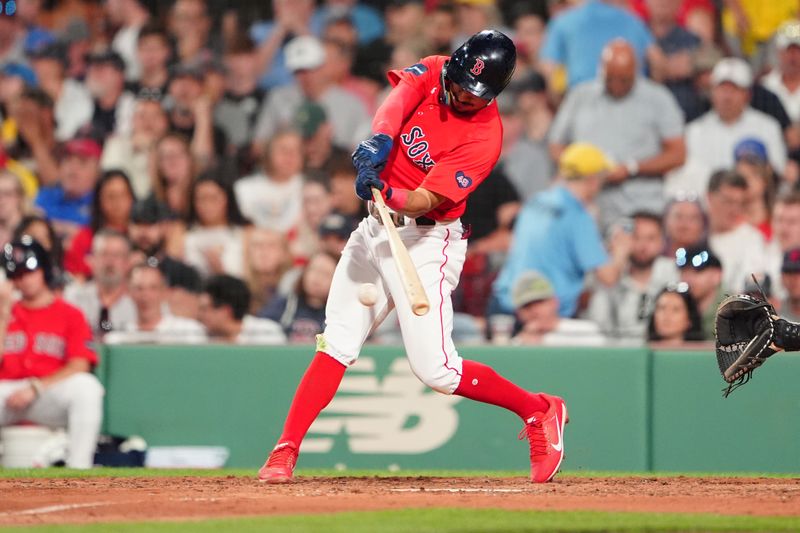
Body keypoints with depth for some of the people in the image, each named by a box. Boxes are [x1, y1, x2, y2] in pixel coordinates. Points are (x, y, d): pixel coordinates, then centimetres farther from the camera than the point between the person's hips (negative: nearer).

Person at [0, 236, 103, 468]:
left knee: (87, 386, -33)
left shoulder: (70, 315, 10)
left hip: (49, 396, -1)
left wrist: (36, 388, -14)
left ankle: (77, 467, -34)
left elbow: (79, 367, -4)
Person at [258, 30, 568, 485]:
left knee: (436, 370, -11)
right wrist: (380, 138, -43)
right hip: (376, 228, 5)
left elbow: (427, 200, -25)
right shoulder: (431, 73, -2)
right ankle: (285, 453, 2)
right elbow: (400, 96, -23)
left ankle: (539, 411, 7)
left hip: (426, 241, -5)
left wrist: (388, 194, -45)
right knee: (336, 343, 0)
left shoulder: (485, 135, -17)